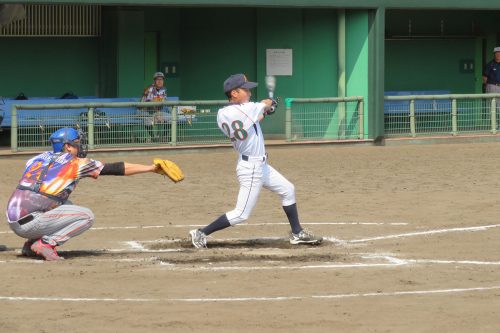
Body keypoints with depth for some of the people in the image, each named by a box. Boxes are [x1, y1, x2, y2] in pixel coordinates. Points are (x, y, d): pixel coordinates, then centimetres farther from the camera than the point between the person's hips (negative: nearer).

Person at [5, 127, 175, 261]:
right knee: (86, 216, 0)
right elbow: (117, 168, 2)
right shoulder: (76, 163, 0)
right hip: (29, 224, -7)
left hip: (13, 221, 7)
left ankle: (31, 245, 16)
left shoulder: (39, 158, 16)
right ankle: (46, 243, -10)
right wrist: (151, 168, 8)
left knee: (65, 205, 27)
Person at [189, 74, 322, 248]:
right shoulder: (247, 109, -22)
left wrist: (262, 113, 16)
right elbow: (268, 103, -2)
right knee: (241, 214, -5)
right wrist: (269, 103, 20)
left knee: (288, 190, 18)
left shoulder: (222, 115, -1)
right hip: (251, 169, -10)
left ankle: (297, 234, 25)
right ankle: (201, 233, 1)